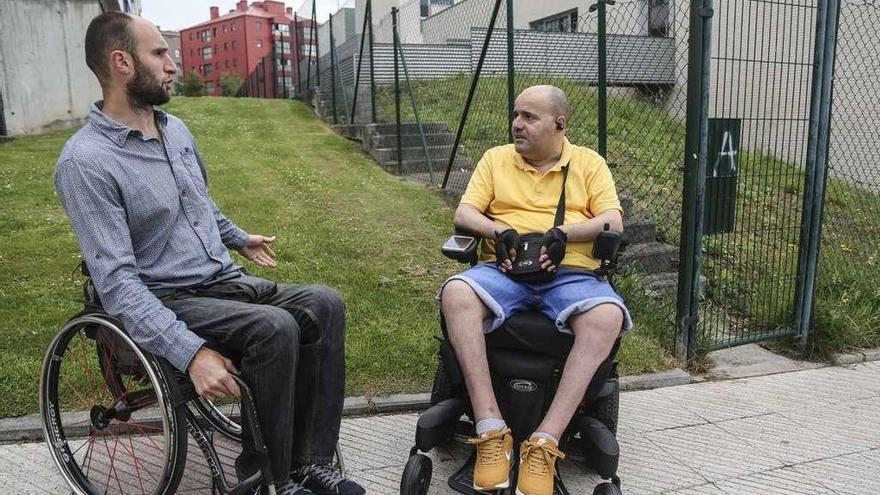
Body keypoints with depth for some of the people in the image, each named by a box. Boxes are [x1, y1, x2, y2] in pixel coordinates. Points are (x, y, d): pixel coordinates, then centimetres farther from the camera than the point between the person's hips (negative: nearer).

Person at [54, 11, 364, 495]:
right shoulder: (85, 161, -16)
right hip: (164, 303, -7)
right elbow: (116, 280, -23)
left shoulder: (175, 128, 9)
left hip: (224, 280, 7)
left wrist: (239, 238, 40)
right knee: (273, 328, -31)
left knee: (324, 305, -14)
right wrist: (192, 352, -32)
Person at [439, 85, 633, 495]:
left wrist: (563, 234, -14)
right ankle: (491, 430, -31)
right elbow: (463, 213, 9)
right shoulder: (495, 158, 18)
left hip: (572, 274, 0)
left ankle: (545, 441, -31)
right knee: (456, 292, -33)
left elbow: (613, 221, 4)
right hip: (503, 270, 1)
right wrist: (497, 231, -12)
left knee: (608, 316, -35)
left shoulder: (589, 163, 15)